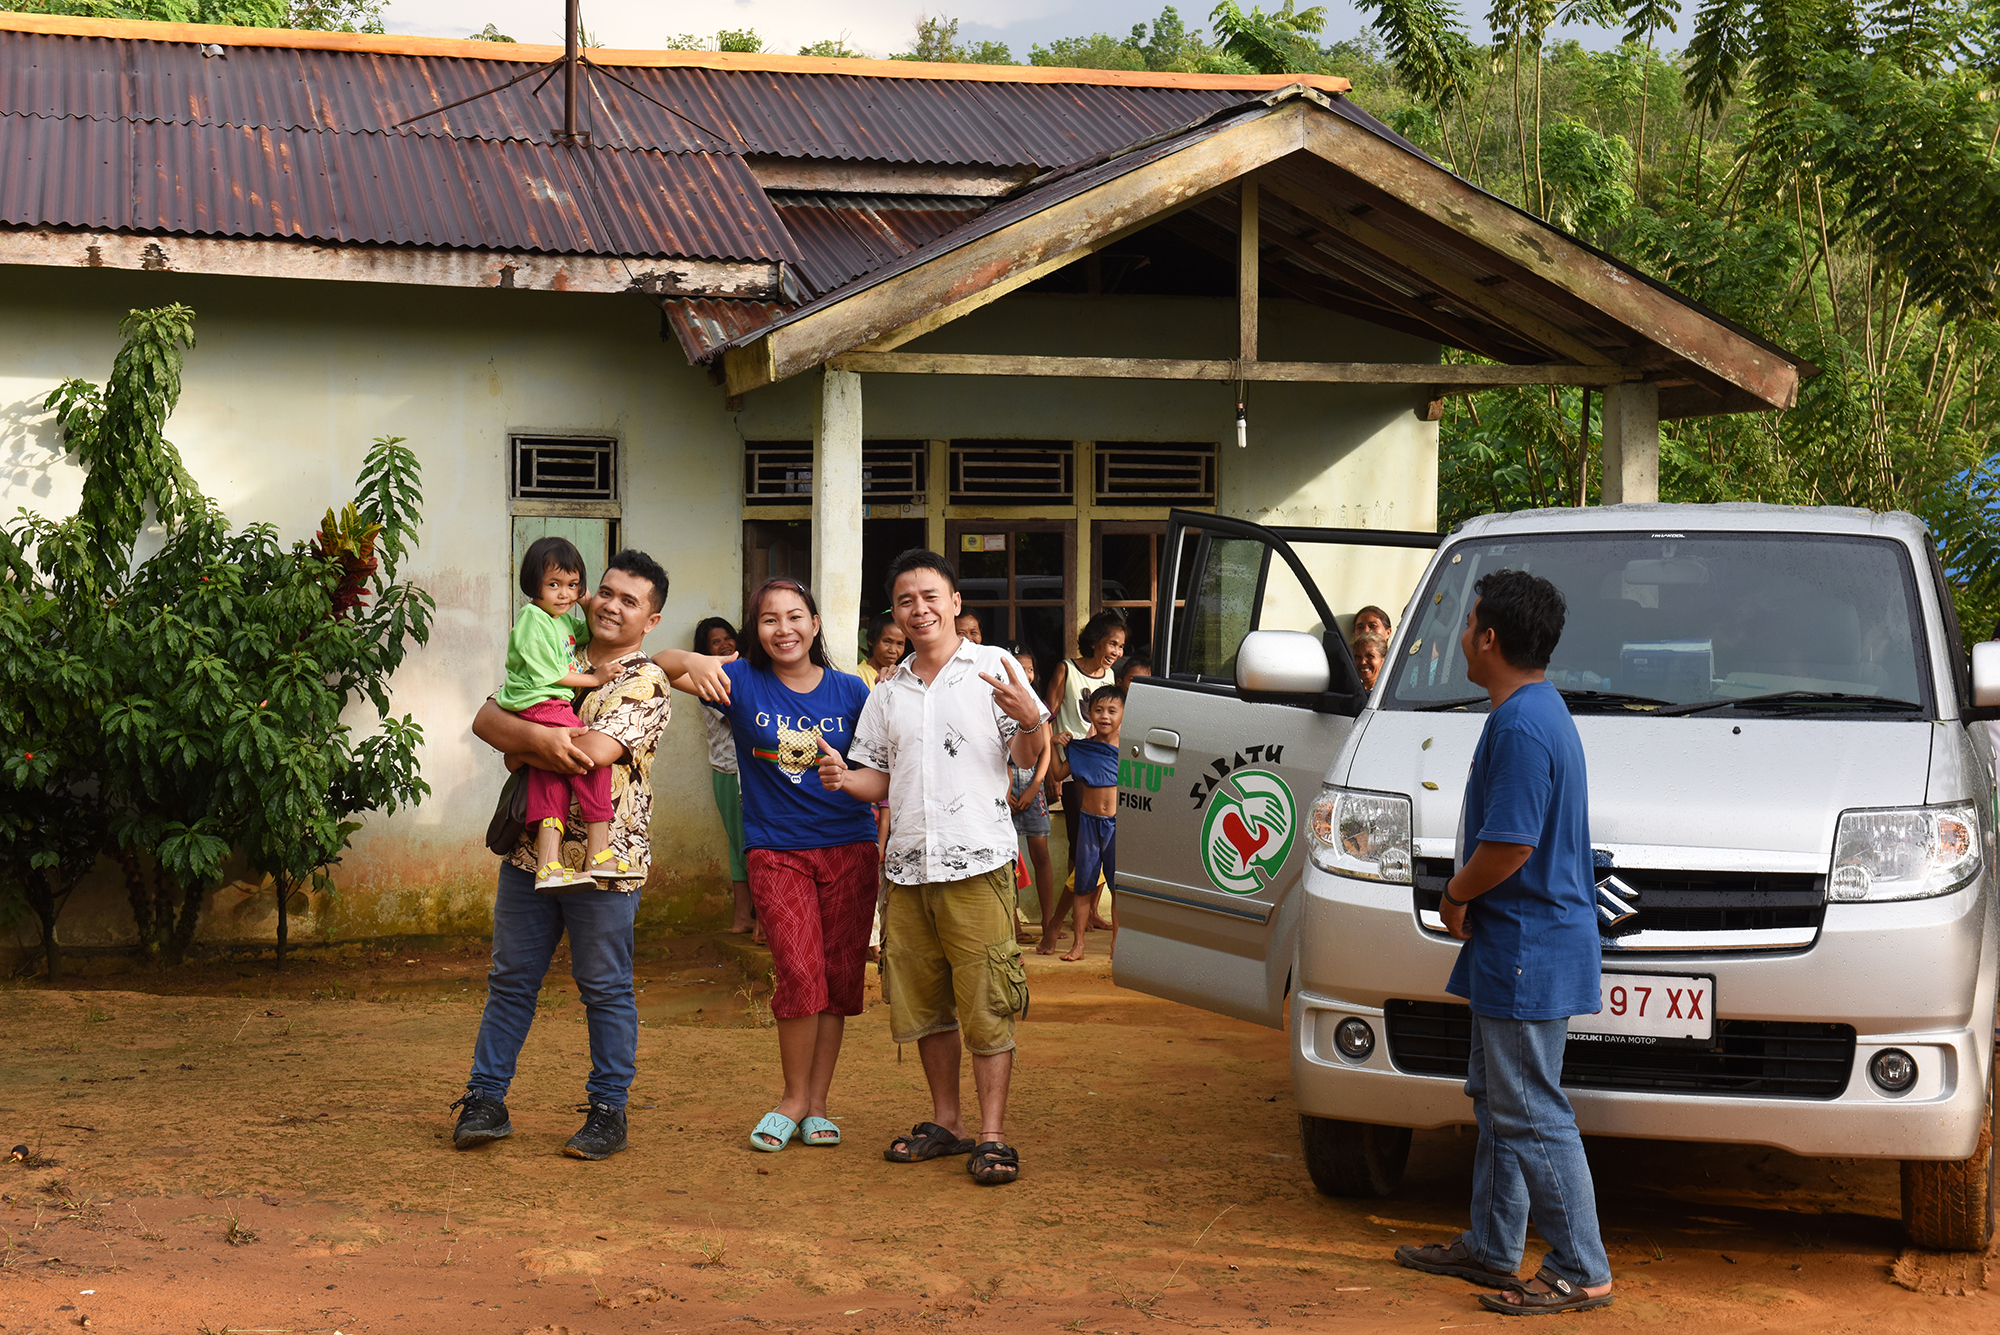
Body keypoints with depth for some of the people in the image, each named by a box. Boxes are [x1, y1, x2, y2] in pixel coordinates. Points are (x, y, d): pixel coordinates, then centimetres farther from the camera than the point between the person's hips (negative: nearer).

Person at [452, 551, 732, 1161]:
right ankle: (485, 1100, 18)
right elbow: (487, 718, 0)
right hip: (531, 847, 5)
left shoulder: (646, 683, -7)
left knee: (605, 989, 5)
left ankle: (608, 1111, 14)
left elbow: (595, 751, -20)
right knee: (511, 980, 11)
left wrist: (523, 751, -7)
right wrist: (540, 736, -20)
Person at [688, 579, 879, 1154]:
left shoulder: (850, 691, 3)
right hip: (776, 852, -2)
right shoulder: (742, 684, -1)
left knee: (838, 977, 3)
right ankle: (793, 1100, 6)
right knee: (801, 975, -12)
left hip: (848, 849, 2)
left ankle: (816, 1105, 14)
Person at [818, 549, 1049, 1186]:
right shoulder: (887, 693, 16)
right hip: (907, 868, 5)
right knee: (923, 1004, 11)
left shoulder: (993, 666, 2)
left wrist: (1030, 720, -23)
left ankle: (993, 1135, -1)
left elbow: (1028, 757, -2)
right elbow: (882, 781, 18)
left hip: (978, 864, -5)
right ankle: (946, 1122, 24)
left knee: (985, 1003, -6)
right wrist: (844, 779, -3)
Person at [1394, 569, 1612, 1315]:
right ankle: (1490, 1248, 29)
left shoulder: (1520, 727, -21)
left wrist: (1456, 894, -9)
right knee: (1498, 1103, 19)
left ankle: (1581, 1273, 0)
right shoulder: (1539, 711, 13)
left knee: (1531, 1114, -5)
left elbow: (1509, 846, -26)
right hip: (1515, 949, 11)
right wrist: (1468, 897, 10)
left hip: (1528, 951, -11)